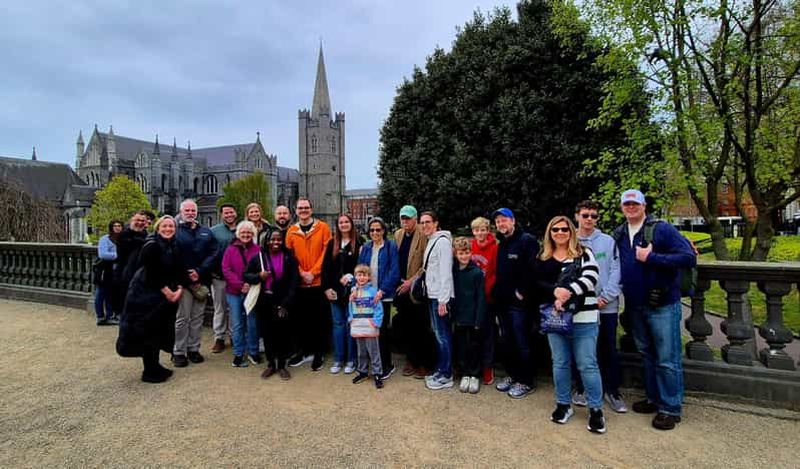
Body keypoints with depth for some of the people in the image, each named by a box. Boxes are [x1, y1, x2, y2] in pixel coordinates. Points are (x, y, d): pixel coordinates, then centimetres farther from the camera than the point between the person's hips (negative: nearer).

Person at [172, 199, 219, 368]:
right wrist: (187, 276, -10)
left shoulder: (206, 232, 12)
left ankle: (193, 349, 20)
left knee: (198, 317, 9)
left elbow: (213, 253, 3)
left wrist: (200, 272, -11)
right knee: (182, 317, -1)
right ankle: (178, 352, 10)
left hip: (202, 280, 3)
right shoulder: (175, 231, 3)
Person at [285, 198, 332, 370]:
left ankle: (319, 353, 17)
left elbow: (326, 252, -5)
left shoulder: (323, 227, -1)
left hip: (318, 281, -3)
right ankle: (303, 351, 26)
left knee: (319, 319, 4)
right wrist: (301, 273, -7)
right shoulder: (291, 231, 7)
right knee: (300, 318, 11)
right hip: (298, 283, 3)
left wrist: (313, 272, -11)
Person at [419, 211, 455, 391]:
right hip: (432, 295, 9)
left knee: (442, 335, -2)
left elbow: (446, 272, -19)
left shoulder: (442, 241, -13)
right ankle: (440, 370, 26)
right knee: (438, 334, 15)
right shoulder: (430, 242, 15)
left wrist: (443, 300, -20)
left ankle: (446, 376, 8)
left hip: (440, 297, -9)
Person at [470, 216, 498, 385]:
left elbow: (496, 273, -10)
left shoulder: (494, 247, -9)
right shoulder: (470, 246, 3)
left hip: (488, 297, -3)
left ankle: (488, 368, 21)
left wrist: (487, 291, -15)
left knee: (488, 333, 7)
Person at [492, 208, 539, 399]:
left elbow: (533, 269, -19)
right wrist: (496, 293, 11)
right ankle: (512, 375, 30)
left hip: (519, 302, -8)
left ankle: (526, 381, 15)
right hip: (503, 302, 8)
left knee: (522, 343, 1)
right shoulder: (501, 245, 16)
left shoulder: (527, 241, -10)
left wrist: (523, 292, -17)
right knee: (508, 342, 16)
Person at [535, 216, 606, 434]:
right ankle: (563, 404, 27)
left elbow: (591, 278, -12)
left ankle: (596, 409, 17)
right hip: (554, 318, 3)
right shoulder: (543, 258, 11)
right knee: (560, 363, 13)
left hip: (583, 318, -3)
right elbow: (537, 283, 0)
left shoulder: (584, 254, 2)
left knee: (587, 365, 2)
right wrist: (554, 291, -18)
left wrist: (568, 292, -22)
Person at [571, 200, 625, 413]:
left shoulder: (608, 241, 3)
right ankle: (581, 389, 25)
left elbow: (615, 271, -1)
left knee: (609, 349, 9)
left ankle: (612, 390, 24)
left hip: (607, 306, 0)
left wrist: (606, 296, -11)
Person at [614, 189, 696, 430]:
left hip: (663, 305, -6)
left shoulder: (662, 229, -10)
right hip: (635, 306, 6)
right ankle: (653, 398, 32)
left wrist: (651, 257, -22)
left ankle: (671, 409, 15)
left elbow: (689, 258, -18)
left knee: (667, 360, 2)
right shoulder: (619, 234, 7)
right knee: (646, 355, 18)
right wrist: (619, 292, 6)